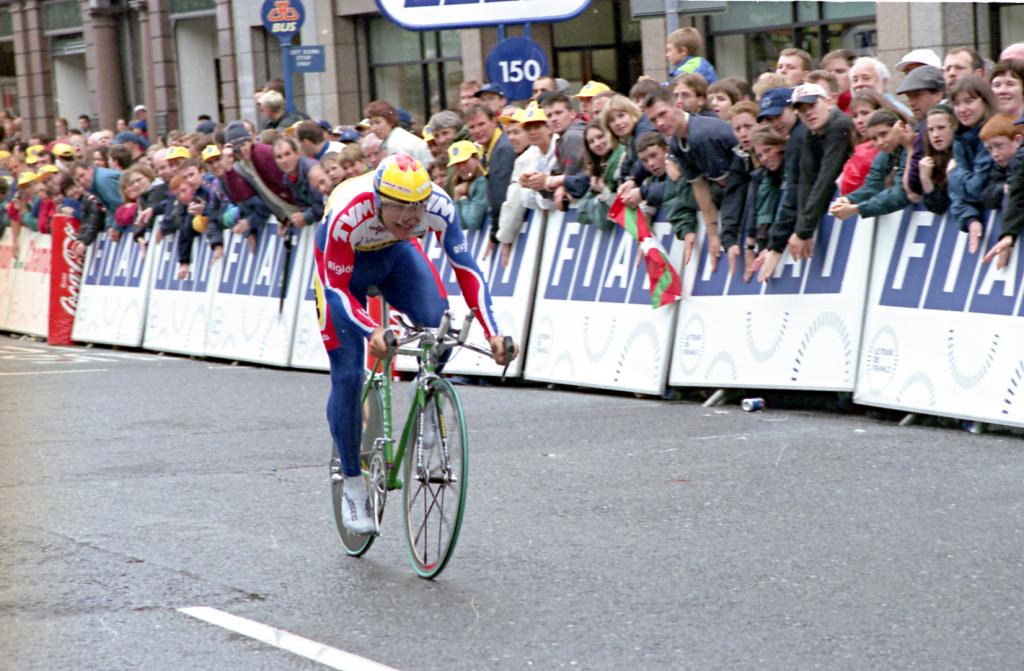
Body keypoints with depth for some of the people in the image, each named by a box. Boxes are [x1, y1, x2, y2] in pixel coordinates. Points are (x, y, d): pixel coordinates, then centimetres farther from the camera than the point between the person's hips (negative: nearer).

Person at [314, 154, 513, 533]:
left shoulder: (439, 206, -33)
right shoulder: (347, 214, -40)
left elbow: (465, 268, -26)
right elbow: (336, 288, -34)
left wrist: (492, 332, -36)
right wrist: (372, 332, -51)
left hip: (396, 253, 3)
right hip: (344, 265, -3)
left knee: (439, 325, -24)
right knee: (347, 375, -8)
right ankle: (352, 486, 6)